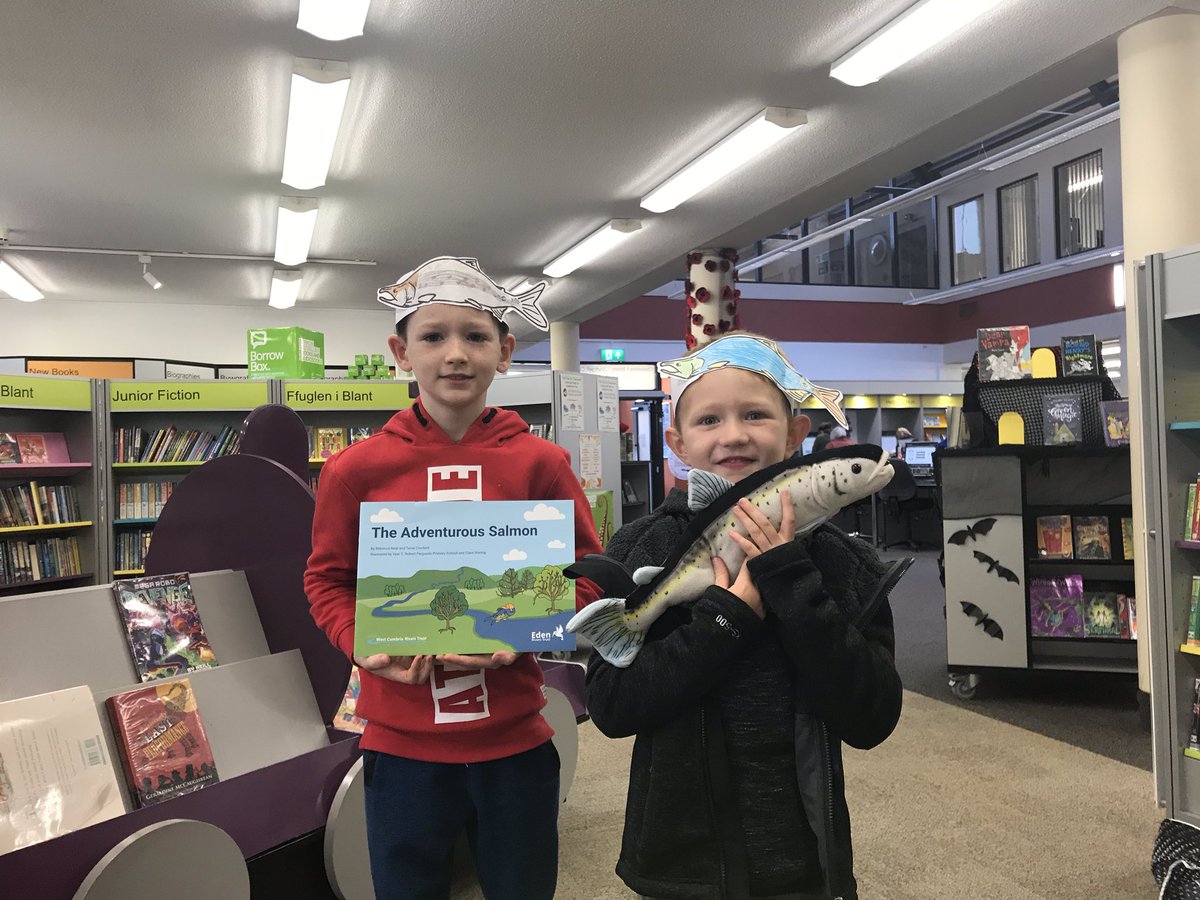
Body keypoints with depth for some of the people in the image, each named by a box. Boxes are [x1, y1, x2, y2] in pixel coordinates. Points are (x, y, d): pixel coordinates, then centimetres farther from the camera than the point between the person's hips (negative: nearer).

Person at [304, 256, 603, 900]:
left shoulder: (541, 464, -6)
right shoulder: (357, 468, -5)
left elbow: (584, 575, 0)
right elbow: (327, 579, 5)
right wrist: (361, 644, -13)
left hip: (515, 742, 1)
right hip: (402, 744, 0)